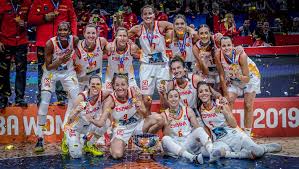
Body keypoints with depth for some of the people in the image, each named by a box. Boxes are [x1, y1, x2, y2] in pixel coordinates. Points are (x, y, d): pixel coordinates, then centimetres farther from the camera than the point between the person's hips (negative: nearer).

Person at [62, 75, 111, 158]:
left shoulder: (103, 95, -21)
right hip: (74, 127, -4)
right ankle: (67, 141, 18)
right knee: (76, 155, -17)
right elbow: (69, 121, -28)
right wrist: (76, 111, -48)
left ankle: (89, 145, 1)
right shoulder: (81, 97, -30)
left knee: (106, 122, -24)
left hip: (88, 125, 4)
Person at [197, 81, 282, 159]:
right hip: (219, 141, 1)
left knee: (257, 152, -21)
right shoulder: (200, 109, 2)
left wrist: (224, 111, -20)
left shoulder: (221, 104, -5)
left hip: (234, 135, -1)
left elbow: (234, 125, -8)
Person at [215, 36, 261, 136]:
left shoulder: (241, 55, -36)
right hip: (233, 79, 3)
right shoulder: (218, 55, -28)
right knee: (228, 102, -8)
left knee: (248, 105, -2)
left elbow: (247, 78, -30)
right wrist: (226, 94, -12)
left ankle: (247, 133, 8)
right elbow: (222, 76, -16)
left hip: (250, 76, -3)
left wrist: (239, 76, -51)